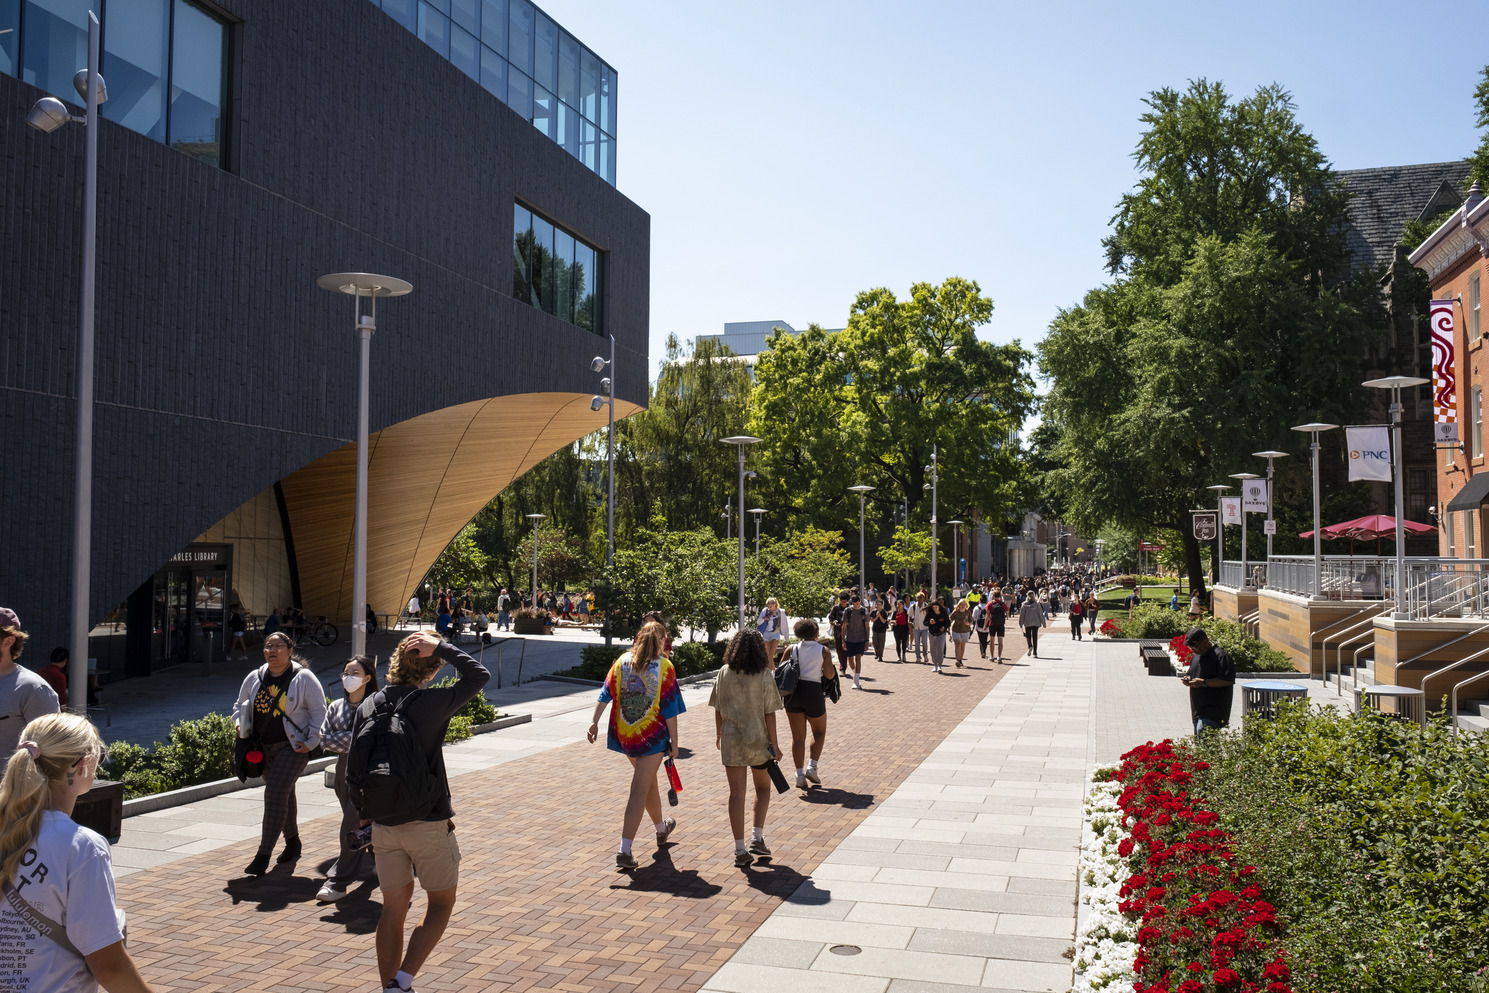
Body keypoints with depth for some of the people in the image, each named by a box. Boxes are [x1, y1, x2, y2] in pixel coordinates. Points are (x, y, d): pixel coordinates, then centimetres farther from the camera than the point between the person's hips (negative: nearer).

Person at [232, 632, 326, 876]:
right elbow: (240, 705, 19)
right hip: (263, 747, 6)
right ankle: (292, 842, 35)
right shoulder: (255, 678, 5)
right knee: (283, 795, 18)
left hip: (292, 746, -6)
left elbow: (319, 711, -6)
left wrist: (310, 742, -12)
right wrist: (242, 726, 0)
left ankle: (263, 856, -10)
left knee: (275, 795, -14)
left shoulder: (304, 678, -9)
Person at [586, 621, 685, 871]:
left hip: (624, 735, 5)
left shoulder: (622, 661, 3)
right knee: (639, 791, -4)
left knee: (648, 781, 25)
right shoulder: (664, 666, -8)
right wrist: (674, 743, -3)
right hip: (651, 735, -5)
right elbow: (669, 709, -8)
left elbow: (605, 694, -4)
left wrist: (595, 722, -5)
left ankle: (661, 829, 44)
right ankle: (624, 850, -11)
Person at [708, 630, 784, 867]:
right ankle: (758, 837, 11)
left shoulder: (725, 674, -4)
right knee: (763, 788, 20)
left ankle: (740, 850, 7)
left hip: (731, 741, 2)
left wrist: (719, 733, 18)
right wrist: (774, 743, -2)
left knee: (736, 793, 7)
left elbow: (718, 709, 3)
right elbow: (769, 713, -9)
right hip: (758, 740, -1)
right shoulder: (764, 676, -11)